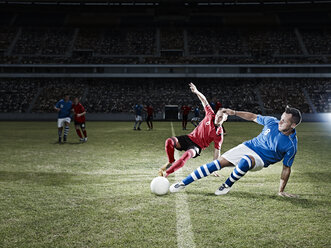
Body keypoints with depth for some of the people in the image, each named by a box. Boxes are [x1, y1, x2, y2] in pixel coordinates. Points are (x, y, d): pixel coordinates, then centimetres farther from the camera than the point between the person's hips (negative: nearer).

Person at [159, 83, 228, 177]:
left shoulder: (219, 134, -10)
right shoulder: (210, 115, -3)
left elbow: (217, 151, -6)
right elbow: (204, 101, 4)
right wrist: (197, 92, -11)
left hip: (197, 147, -4)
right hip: (190, 138, 4)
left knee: (187, 155, -39)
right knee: (169, 141, -24)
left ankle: (166, 173, -32)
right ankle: (171, 162, 0)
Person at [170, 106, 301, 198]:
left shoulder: (291, 145, -17)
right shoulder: (272, 122, -8)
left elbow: (286, 168, -8)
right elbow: (254, 117, 9)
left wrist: (281, 191, -4)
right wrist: (234, 112, 2)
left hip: (260, 160, -4)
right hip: (248, 147, 4)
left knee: (245, 161, -40)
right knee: (219, 162, -12)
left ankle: (227, 185, -11)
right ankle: (183, 183, -5)